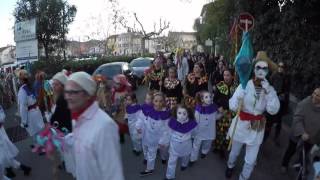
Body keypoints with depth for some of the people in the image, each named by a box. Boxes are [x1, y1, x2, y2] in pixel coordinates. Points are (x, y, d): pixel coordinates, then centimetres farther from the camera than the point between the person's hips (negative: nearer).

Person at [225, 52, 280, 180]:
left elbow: (273, 110, -18)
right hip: (241, 124, -1)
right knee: (234, 152, 23)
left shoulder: (270, 89, -6)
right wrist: (238, 100, -42)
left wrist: (268, 92, -26)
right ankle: (230, 166, 56)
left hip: (257, 127, 1)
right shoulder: (245, 85, -15)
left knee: (251, 160, 10)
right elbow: (232, 106, -21)